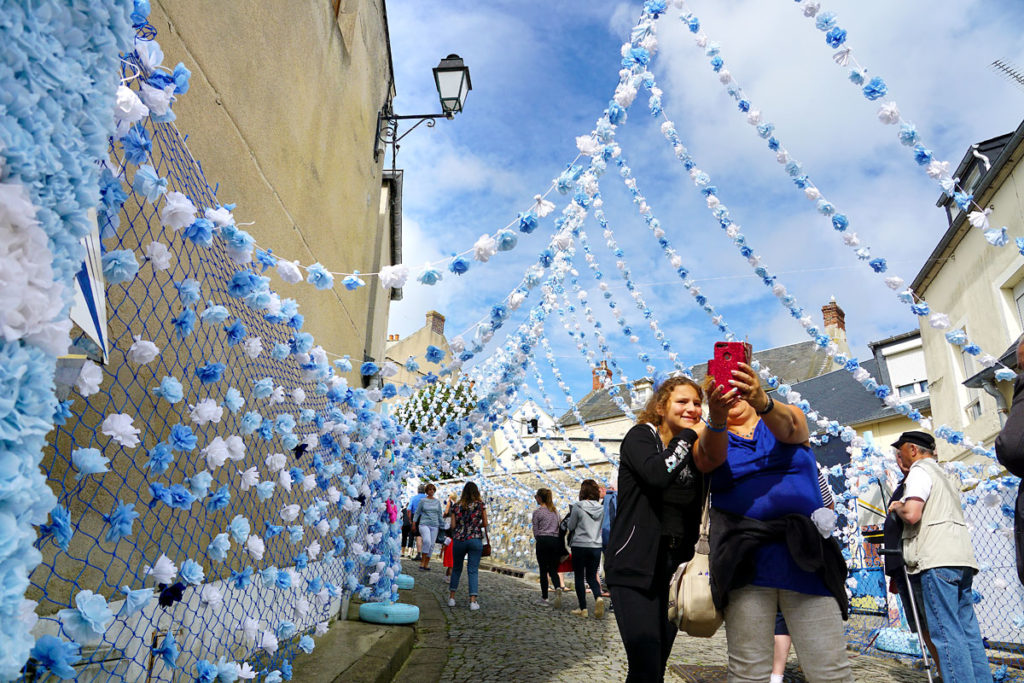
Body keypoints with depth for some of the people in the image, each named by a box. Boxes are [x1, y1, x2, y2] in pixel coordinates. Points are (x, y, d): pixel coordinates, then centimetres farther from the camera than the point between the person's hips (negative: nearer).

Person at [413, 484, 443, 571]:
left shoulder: (437, 502, 11)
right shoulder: (423, 501, 4)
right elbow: (417, 512, 7)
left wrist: (441, 526, 12)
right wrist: (414, 524, 1)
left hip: (434, 525, 3)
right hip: (424, 524, -3)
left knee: (431, 545, 0)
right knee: (427, 541, -24)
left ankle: (426, 564, 9)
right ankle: (422, 561, -12)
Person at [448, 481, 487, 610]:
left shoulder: (456, 506, 2)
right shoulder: (480, 505, -1)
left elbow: (453, 525, 0)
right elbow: (485, 524, 2)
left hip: (458, 540, 2)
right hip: (475, 539, -2)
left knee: (456, 569, 17)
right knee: (473, 570, 2)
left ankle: (451, 598, 23)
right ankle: (473, 601, -3)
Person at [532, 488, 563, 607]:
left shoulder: (537, 512, -3)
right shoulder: (555, 511, 13)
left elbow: (536, 531, -1)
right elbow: (559, 527, 14)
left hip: (543, 541, -4)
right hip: (556, 541, 4)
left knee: (543, 571, 5)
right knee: (553, 570, 8)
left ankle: (544, 598, 8)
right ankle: (558, 588, -20)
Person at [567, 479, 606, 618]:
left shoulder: (577, 507, -11)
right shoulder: (601, 508, 1)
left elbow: (571, 526, -6)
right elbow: (603, 527, 11)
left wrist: (571, 515, 10)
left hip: (579, 546, -3)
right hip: (596, 546, 4)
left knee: (579, 577, 8)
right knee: (592, 576, 14)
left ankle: (583, 609, 9)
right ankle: (598, 597, -12)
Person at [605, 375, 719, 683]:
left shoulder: (693, 451, 14)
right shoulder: (641, 436, -5)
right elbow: (656, 473, -24)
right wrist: (689, 435, -12)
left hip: (671, 572, 6)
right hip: (634, 567, -6)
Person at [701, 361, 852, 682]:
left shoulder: (787, 416, 11)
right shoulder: (713, 436, 10)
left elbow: (787, 427, -14)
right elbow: (713, 452, -15)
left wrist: (762, 401, -38)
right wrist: (716, 418, -38)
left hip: (803, 554, 0)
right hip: (745, 559, 0)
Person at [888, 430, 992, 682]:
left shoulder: (920, 470, -4)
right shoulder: (940, 472, 25)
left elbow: (912, 514, -17)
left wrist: (897, 507, 2)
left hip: (938, 560, -9)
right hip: (961, 557, 9)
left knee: (946, 633, -9)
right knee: (968, 631, 9)